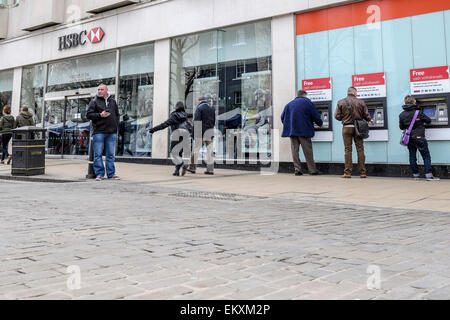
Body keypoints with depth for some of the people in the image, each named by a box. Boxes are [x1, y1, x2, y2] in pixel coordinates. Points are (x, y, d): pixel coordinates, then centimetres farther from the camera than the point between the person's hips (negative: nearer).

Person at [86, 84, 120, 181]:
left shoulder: (113, 101, 16)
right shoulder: (94, 101, 5)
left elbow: (117, 115, 20)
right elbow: (88, 115, -1)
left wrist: (116, 128, 9)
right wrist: (100, 115, -15)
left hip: (112, 132, 3)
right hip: (99, 132, -3)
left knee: (110, 154, 7)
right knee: (98, 154, -2)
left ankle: (111, 173, 12)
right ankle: (99, 174, 4)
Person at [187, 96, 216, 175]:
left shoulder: (199, 108, -4)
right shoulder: (212, 109, 13)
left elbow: (196, 121, -11)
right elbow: (214, 122, 16)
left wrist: (194, 133, -9)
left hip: (201, 133, -5)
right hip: (210, 133, 5)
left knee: (196, 150, 3)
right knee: (209, 151, 4)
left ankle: (192, 167, 7)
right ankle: (210, 169, 3)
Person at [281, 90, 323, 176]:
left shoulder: (289, 104, 16)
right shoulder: (307, 102, 2)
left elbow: (283, 117, 13)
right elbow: (315, 115, 0)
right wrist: (320, 123, 16)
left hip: (292, 130, 4)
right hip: (304, 130, -4)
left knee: (295, 150, 4)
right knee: (308, 151, 1)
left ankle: (297, 169, 1)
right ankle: (312, 170, 4)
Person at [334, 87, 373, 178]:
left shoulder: (341, 102, 0)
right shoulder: (361, 102, 1)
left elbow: (337, 116, -3)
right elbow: (366, 115, 3)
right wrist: (370, 120, 25)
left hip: (347, 128, 0)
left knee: (348, 150, 3)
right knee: (360, 149, 5)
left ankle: (347, 172, 0)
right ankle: (362, 172, 6)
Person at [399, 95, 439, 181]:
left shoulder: (401, 115, 1)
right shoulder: (418, 112, -12)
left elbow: (401, 127, 9)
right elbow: (428, 120, -1)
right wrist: (422, 122, 19)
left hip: (409, 138, 5)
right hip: (419, 137, -5)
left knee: (412, 156, 11)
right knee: (426, 156, 1)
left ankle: (415, 174, 14)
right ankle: (429, 175, -4)